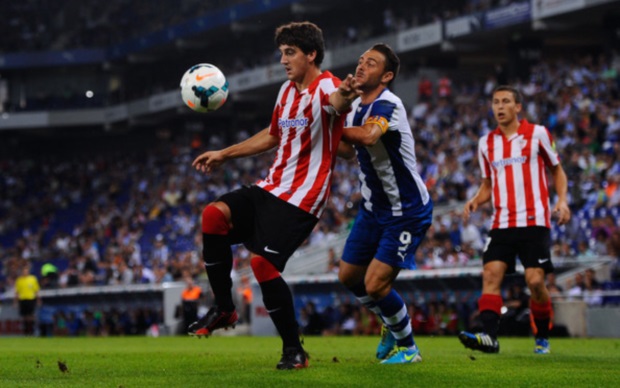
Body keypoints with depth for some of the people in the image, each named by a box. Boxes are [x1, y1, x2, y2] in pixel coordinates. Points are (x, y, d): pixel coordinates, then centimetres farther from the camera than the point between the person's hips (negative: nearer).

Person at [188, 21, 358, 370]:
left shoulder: (326, 87, -14)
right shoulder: (287, 90, 13)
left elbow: (337, 103, -41)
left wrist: (344, 98, -66)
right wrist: (223, 155, 32)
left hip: (302, 197, -8)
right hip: (272, 187, 8)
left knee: (262, 262, -18)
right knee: (215, 214, -13)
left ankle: (294, 350, -3)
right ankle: (224, 309, -3)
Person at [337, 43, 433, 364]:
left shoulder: (387, 105, -23)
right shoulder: (356, 105, 4)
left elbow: (368, 135, -43)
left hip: (407, 211, -9)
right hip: (373, 207, 9)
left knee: (375, 284, -13)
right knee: (348, 276, 13)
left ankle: (408, 348, 9)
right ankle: (392, 325, 37)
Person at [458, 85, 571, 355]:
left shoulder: (537, 134, 1)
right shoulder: (486, 143, 13)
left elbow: (557, 170, 9)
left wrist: (562, 200, -7)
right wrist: (476, 201, 1)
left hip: (534, 221, -4)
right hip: (502, 223, 4)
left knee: (535, 280, -11)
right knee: (491, 274, -14)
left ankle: (543, 337, 9)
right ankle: (489, 336, -23)